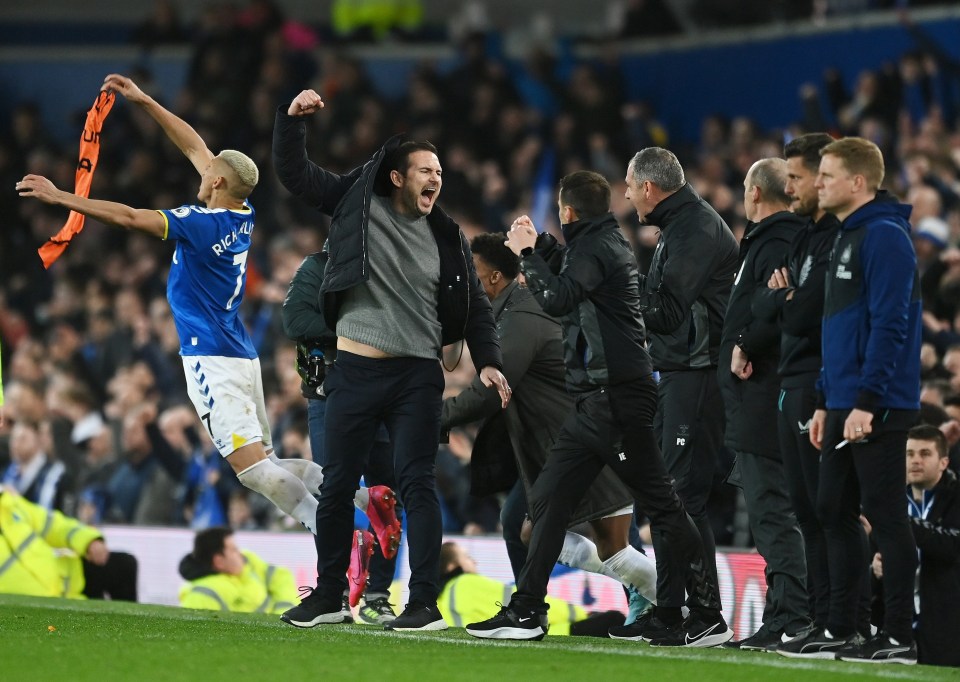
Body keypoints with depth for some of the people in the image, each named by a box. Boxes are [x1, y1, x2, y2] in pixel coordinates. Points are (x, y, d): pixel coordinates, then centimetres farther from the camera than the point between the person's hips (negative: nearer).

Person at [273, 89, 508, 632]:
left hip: (418, 377, 0)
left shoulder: (447, 238, 7)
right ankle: (328, 596, 19)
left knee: (417, 483, -7)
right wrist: (293, 119, -8)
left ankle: (425, 603, -7)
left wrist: (488, 361, -2)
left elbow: (476, 306, 10)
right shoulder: (357, 204, 4)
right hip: (354, 369, 0)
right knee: (338, 484, 7)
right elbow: (295, 172, 5)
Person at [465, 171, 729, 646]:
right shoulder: (602, 242, 19)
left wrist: (527, 253, -11)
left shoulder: (596, 248, -10)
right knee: (549, 498, 10)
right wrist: (540, 247, 30)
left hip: (617, 397, -10)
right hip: (595, 398, 10)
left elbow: (558, 299, -24)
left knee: (660, 504, -9)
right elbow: (572, 283, 36)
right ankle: (526, 612, 12)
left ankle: (707, 616, -10)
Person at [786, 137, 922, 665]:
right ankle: (838, 631, 17)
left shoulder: (884, 237, -13)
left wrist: (866, 401, -23)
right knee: (834, 513, 11)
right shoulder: (846, 239, 18)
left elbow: (889, 324, -20)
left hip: (876, 408, -10)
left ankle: (898, 637, -2)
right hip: (843, 408, 10)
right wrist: (825, 402, 20)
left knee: (883, 515, -6)